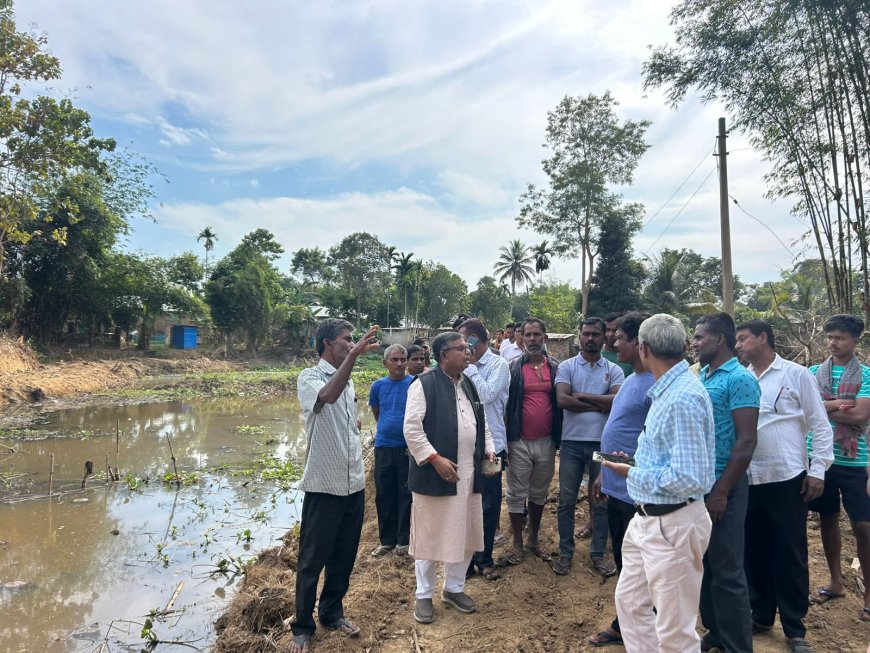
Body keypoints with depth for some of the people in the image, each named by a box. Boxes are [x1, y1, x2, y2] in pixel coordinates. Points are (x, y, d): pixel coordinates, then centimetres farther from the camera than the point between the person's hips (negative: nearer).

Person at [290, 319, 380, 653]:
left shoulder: (348, 381, 10)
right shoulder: (309, 377, -12)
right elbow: (327, 395, -36)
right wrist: (353, 356, -43)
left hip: (354, 484, 7)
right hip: (324, 486, -6)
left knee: (344, 557, 18)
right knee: (312, 561, 8)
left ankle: (332, 613, 37)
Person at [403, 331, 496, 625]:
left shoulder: (469, 385, 13)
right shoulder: (424, 384, -11)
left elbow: (481, 423, 20)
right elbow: (412, 429, -15)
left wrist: (489, 450, 7)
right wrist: (435, 459, -19)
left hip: (469, 474, 7)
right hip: (434, 474, -7)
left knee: (466, 534, 15)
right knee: (430, 536, 6)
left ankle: (454, 589, 33)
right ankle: (424, 595, 24)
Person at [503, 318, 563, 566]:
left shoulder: (556, 368, 4)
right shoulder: (513, 367, -4)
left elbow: (561, 404, 8)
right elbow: (504, 403, -4)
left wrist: (559, 438, 5)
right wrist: (505, 439, -8)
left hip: (546, 442, 3)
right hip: (519, 442, -3)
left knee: (539, 493, 16)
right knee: (517, 494, 7)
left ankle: (534, 539, 33)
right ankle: (517, 543, 22)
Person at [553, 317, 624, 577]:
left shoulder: (614, 370, 3)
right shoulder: (566, 366, 0)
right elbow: (562, 400, -14)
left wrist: (583, 396, -13)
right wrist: (600, 405, -12)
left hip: (603, 443, 1)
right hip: (572, 442, 0)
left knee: (601, 501, 11)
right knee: (567, 500, 9)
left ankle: (598, 553, 26)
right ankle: (565, 552, 24)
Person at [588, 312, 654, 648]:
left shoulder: (654, 385, -20)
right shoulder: (630, 380, 10)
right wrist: (604, 474, 20)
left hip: (635, 492, -9)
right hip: (616, 487, 9)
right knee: (622, 561, 22)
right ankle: (623, 626, 39)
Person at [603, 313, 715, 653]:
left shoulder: (683, 398, -23)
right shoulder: (667, 390, 7)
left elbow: (689, 479, -26)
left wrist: (635, 473, -16)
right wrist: (637, 464, 5)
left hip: (672, 525, -9)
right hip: (647, 519, 9)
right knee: (630, 602, 22)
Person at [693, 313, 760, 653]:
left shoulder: (740, 379, -13)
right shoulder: (701, 377, 10)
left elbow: (746, 441, -18)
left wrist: (721, 491, -19)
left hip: (721, 487, -8)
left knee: (726, 571, 4)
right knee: (703, 565, 17)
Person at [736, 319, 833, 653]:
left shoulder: (797, 375, -3)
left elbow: (820, 425, -2)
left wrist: (818, 470, -7)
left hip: (787, 479, -3)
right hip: (748, 480, 3)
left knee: (790, 555, 6)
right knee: (754, 552, 13)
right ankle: (761, 615, 30)